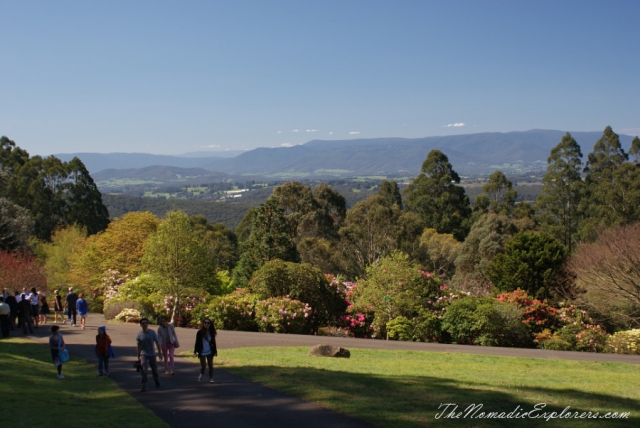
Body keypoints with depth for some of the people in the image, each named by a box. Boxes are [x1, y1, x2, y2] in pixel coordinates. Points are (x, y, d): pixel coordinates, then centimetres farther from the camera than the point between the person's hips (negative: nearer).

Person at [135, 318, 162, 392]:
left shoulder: (152, 333, -7)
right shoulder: (139, 335, -7)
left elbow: (157, 343, -3)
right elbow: (139, 347, 1)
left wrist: (159, 353, -5)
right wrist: (138, 357, 4)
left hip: (152, 354, 1)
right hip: (144, 354, -1)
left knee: (154, 369, 16)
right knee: (143, 370, -15)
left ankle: (157, 382, 40)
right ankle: (143, 386, -10)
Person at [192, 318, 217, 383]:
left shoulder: (211, 333, 0)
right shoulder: (200, 333, -7)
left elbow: (213, 342, 9)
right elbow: (197, 342, -3)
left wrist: (215, 351, 11)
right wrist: (195, 352, -6)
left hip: (210, 352, 2)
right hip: (202, 352, -2)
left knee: (210, 365, 1)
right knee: (203, 366, -1)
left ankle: (211, 378, 10)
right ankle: (201, 374, 29)